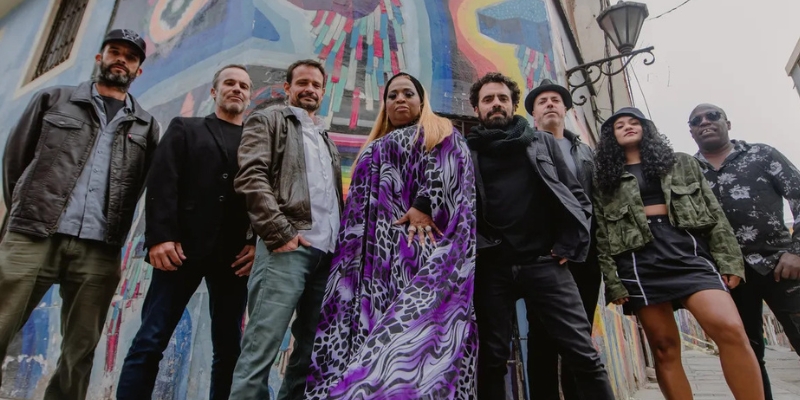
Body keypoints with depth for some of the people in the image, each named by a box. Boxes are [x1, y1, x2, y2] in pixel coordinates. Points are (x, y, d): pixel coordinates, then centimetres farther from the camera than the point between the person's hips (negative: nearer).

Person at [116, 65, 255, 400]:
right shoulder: (185, 128, 15)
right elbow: (162, 184, 2)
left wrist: (258, 243, -7)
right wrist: (161, 237, -11)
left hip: (233, 255, 2)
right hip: (184, 247, -1)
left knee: (228, 349, 4)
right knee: (149, 342, -2)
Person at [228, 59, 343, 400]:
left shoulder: (326, 140, 28)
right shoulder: (269, 120, 9)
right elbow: (251, 177, -7)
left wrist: (341, 242, 13)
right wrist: (281, 232, -15)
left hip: (327, 252, 7)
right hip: (288, 245, -6)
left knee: (312, 347, 9)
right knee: (262, 346, -7)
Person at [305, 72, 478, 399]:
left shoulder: (440, 133, 13)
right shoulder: (374, 148, 32)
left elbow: (449, 172, -7)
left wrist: (424, 207, -22)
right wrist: (349, 250, 17)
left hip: (416, 239, -6)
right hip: (371, 252, 7)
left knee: (408, 322, -17)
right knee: (367, 322, -2)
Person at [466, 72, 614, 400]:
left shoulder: (543, 142, 13)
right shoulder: (467, 151, 9)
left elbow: (579, 198, 12)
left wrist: (569, 246, 2)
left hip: (544, 262, 1)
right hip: (492, 267, 0)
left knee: (584, 355, 0)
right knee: (491, 359, 8)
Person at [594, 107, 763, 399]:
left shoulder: (681, 163, 19)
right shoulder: (605, 180, 13)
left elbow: (714, 212, 12)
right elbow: (602, 235, 5)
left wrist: (729, 260, 1)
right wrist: (613, 282, -4)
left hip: (687, 248, 1)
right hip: (639, 259, -1)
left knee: (730, 330, -19)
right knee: (664, 349, 0)